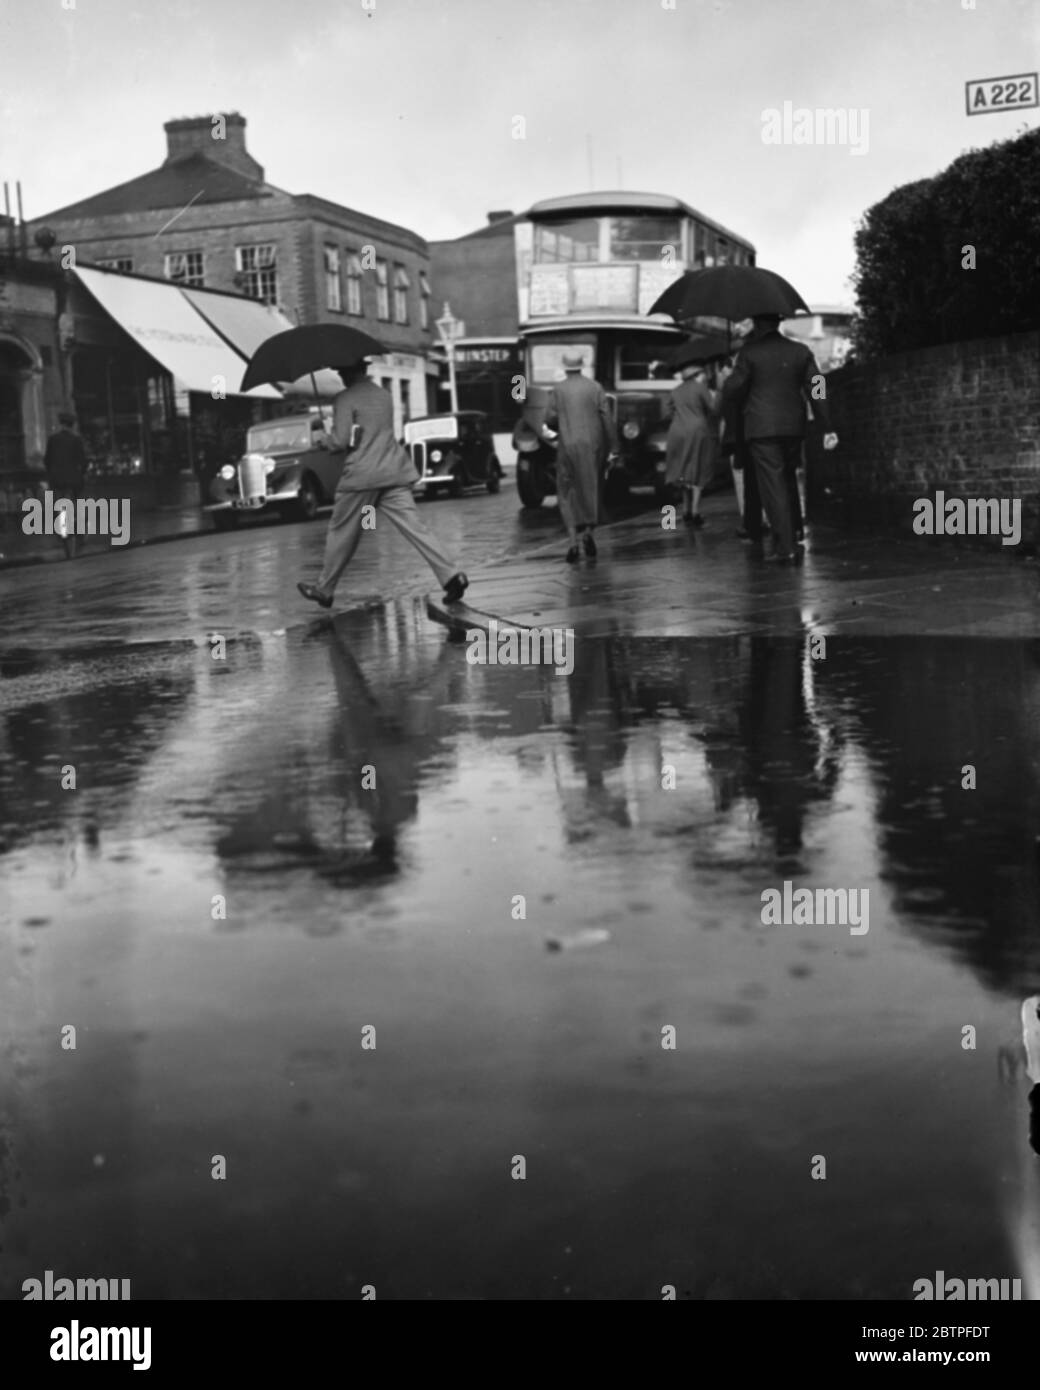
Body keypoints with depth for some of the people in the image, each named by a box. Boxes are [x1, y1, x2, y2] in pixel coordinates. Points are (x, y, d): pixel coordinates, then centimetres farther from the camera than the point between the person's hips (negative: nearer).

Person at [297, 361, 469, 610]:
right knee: (414, 526, -2)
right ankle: (451, 575, -16)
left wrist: (323, 440, 9)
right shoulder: (385, 395, 17)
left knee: (341, 532, 8)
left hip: (361, 475, -6)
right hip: (393, 472, 6)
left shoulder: (345, 399, -6)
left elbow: (342, 439, -13)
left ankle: (324, 589, 19)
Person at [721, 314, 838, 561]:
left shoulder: (749, 353, -5)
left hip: (762, 429, -4)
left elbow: (732, 390, -6)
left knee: (772, 485, -6)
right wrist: (827, 427, 4)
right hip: (794, 427, 4)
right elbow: (816, 390, 4)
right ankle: (794, 530, 21)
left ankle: (785, 546, -11)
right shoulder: (801, 351, 8)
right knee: (789, 482, 19)